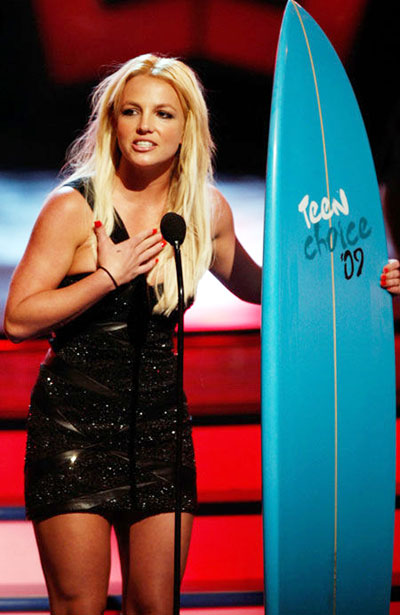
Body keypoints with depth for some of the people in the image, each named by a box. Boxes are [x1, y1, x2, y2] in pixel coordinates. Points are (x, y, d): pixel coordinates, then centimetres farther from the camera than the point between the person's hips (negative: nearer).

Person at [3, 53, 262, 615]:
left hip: (160, 424, 4)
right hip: (74, 422, -3)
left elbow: (252, 286, 22)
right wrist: (109, 276, -16)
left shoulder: (208, 210, 5)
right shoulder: (75, 206, -8)